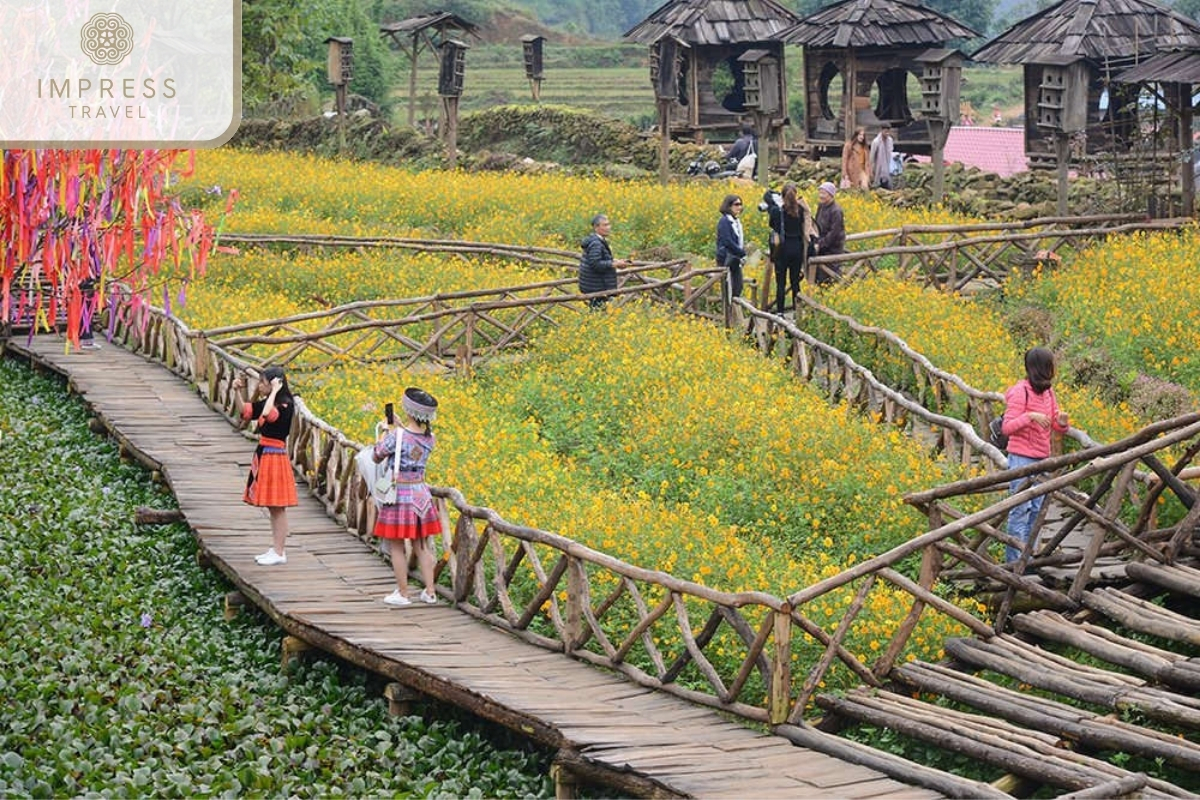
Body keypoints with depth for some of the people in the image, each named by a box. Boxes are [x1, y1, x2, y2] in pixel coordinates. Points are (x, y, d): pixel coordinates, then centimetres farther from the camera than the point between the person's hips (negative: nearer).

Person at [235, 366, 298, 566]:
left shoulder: (285, 405, -16)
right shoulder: (266, 402, 9)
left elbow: (267, 415, -33)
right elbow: (245, 411, 19)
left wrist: (274, 392, -24)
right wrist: (238, 391, 5)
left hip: (275, 458, -9)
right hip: (263, 457, 9)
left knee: (278, 507, -3)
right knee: (272, 507, 14)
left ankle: (280, 553, 1)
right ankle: (276, 549, 21)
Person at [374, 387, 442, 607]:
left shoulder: (396, 435, -19)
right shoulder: (429, 437, -1)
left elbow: (377, 457, -6)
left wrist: (386, 432, 6)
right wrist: (396, 429, 13)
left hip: (399, 493, -6)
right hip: (420, 492, 6)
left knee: (396, 546, 5)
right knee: (422, 545, 15)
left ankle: (402, 594, 9)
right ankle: (429, 592, 16)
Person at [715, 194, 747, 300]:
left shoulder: (736, 221, 16)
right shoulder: (724, 221, -11)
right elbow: (727, 242, -18)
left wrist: (742, 253, 1)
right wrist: (742, 253, -14)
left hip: (736, 260, 9)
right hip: (727, 260, -9)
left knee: (738, 287, 8)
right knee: (729, 289, -8)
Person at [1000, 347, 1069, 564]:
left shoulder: (1048, 392, 13)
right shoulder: (1021, 391, -10)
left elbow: (1057, 426, 17)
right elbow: (1007, 427, -13)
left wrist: (1062, 422, -6)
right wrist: (1030, 416, -26)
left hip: (1041, 459, 8)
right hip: (1021, 458, -8)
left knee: (1036, 509, 7)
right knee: (1020, 510, -8)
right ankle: (1014, 560, -7)